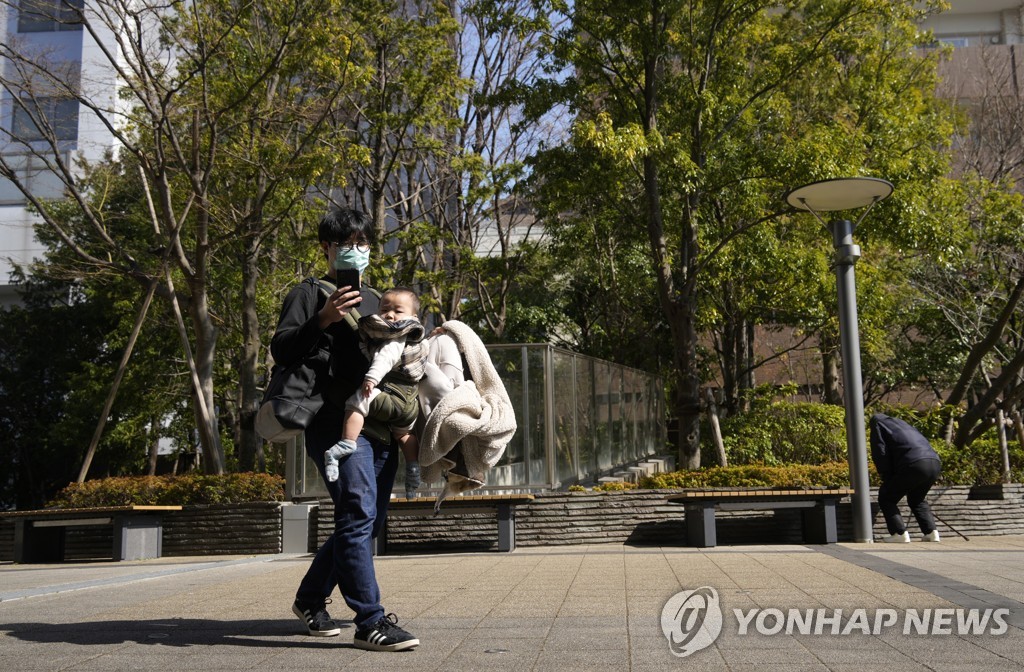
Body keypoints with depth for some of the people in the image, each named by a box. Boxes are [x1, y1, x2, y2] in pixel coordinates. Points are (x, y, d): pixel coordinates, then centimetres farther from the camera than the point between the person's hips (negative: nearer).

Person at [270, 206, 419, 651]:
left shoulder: (372, 300, 27)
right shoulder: (310, 294, 6)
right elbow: (281, 349, -7)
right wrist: (321, 320, -21)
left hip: (380, 425, 8)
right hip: (337, 422, -7)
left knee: (367, 522, 10)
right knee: (358, 514, -17)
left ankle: (310, 599, 27)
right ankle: (370, 622, -13)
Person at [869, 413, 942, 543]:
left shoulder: (878, 426, 16)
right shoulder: (902, 424, 37)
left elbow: (880, 455, 4)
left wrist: (888, 478, 12)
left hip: (914, 465, -7)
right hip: (935, 464, 7)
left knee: (886, 498, 8)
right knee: (917, 499, 28)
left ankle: (900, 533, -3)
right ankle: (931, 532, 15)